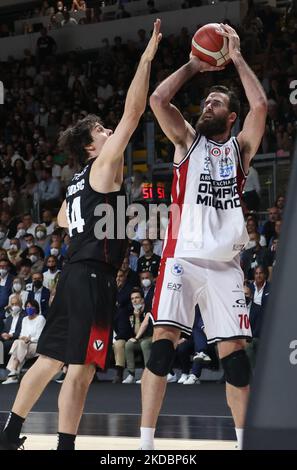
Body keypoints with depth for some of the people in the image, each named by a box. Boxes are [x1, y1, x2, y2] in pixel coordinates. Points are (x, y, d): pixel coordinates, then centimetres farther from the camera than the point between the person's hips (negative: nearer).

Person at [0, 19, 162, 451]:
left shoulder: (80, 181, 18)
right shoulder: (105, 165, -5)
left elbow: (63, 220, 37)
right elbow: (134, 110, -12)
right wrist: (147, 57, -10)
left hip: (75, 273, 9)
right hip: (93, 275, -9)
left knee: (49, 359, 15)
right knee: (81, 367, -10)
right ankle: (66, 447, -13)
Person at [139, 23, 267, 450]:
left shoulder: (240, 147, 15)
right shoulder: (188, 140, 14)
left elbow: (260, 105, -2)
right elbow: (158, 99, -1)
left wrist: (237, 57, 4)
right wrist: (194, 66, 6)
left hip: (225, 263, 2)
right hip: (184, 257, -1)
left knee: (234, 352, 1)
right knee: (163, 342, -13)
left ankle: (243, 439, 11)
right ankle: (146, 442, -13)